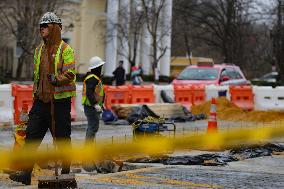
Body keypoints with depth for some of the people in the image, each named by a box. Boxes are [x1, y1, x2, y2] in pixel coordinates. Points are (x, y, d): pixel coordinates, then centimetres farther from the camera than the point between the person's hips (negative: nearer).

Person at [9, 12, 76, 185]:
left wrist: (56, 79, -27)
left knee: (62, 137, 3)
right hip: (41, 100, 6)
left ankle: (66, 171, 16)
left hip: (60, 101, -6)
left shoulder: (65, 49, -6)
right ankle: (26, 173, -1)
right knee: (32, 135, -2)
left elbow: (70, 74, -13)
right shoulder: (40, 50, 15)